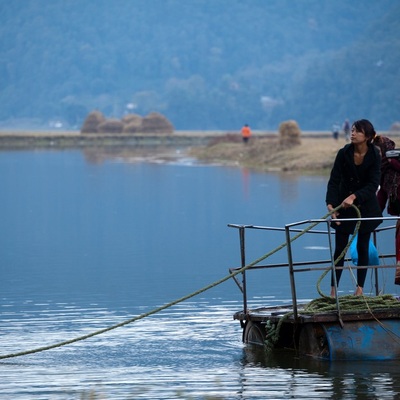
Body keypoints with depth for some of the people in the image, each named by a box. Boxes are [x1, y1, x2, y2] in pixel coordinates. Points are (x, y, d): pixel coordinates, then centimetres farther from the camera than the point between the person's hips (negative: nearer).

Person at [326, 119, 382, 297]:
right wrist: (331, 204, -28)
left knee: (362, 247, 5)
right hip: (343, 206, 0)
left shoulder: (374, 156, -12)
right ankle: (333, 289, 2)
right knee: (340, 248, -2)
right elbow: (334, 181, -14)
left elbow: (373, 185, -18)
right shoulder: (344, 153, -11)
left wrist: (354, 197, -32)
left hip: (365, 207, 0)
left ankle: (360, 287, 12)